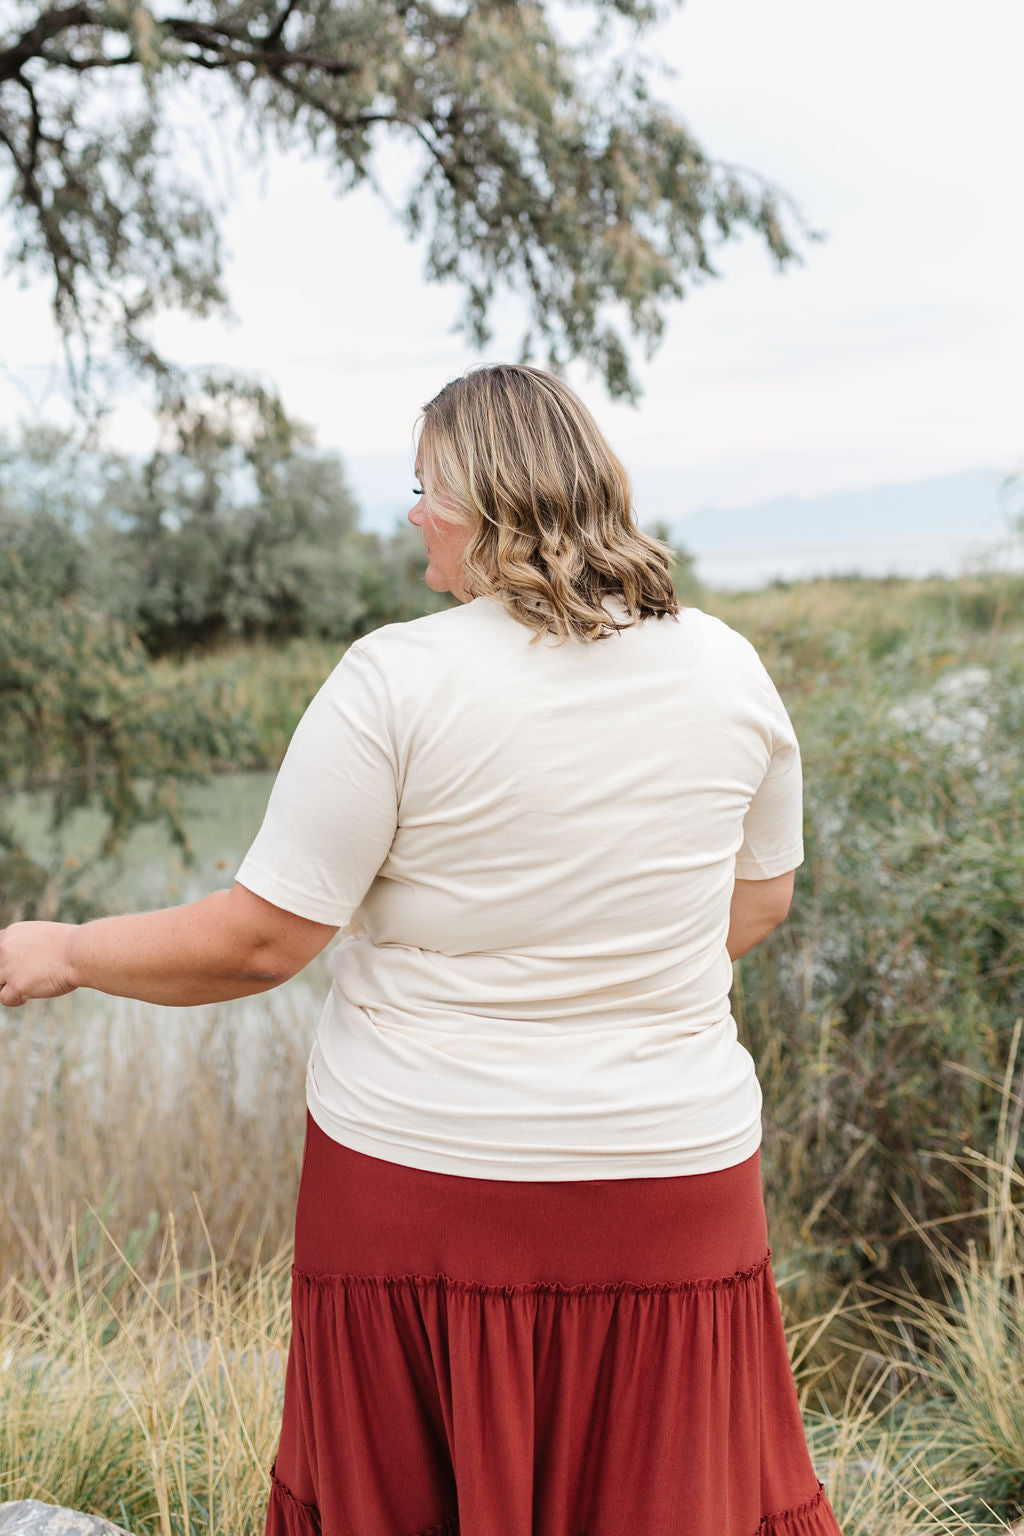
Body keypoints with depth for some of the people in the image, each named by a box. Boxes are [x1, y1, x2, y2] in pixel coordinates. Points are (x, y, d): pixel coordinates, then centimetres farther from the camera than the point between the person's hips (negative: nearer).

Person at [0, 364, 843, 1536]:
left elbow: (260, 941, -12)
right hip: (671, 1182, 4)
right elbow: (762, 900, 11)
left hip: (423, 1174, -3)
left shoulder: (399, 679, -14)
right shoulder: (726, 668, 0)